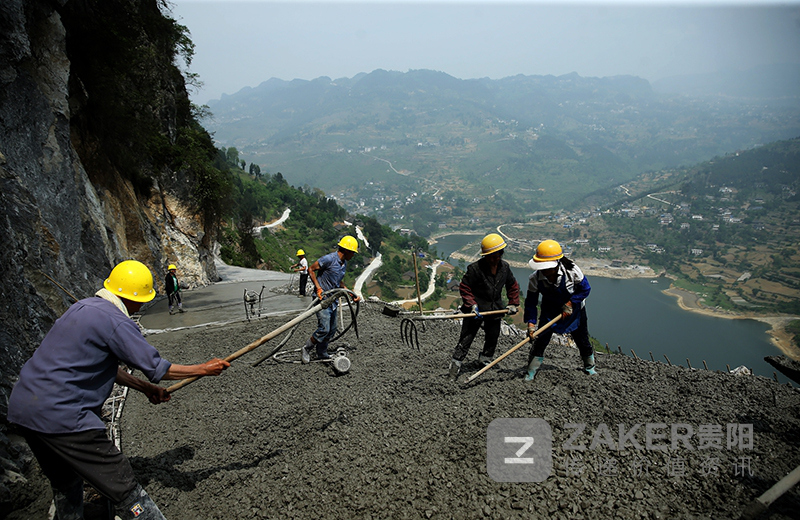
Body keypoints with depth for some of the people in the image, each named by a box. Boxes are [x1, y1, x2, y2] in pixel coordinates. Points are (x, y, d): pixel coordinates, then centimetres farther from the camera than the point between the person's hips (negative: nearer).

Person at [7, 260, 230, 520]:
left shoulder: (82, 307, 14)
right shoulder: (114, 320, -15)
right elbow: (157, 368, -10)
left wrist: (144, 387, 26)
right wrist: (204, 369, 3)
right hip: (59, 415, -10)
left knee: (65, 484, 28)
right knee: (123, 489, -5)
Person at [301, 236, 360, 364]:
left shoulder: (344, 264, 10)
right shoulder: (329, 259, -18)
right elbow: (311, 269, -12)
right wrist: (318, 288, -19)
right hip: (322, 298, -9)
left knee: (331, 330, 11)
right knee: (324, 329, -14)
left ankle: (321, 354, 26)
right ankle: (306, 350, 5)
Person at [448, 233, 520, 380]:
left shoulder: (505, 267, -1)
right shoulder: (475, 268, -19)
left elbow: (513, 286, 13)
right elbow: (464, 288, -11)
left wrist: (513, 304, 8)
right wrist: (472, 305, -19)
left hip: (495, 310, 5)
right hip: (476, 310, -5)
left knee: (492, 338, 18)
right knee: (466, 339, -2)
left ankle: (485, 361, 41)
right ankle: (454, 368, 7)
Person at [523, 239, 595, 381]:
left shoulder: (572, 270, -29)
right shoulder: (535, 278, -27)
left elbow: (585, 289, -13)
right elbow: (531, 302, -17)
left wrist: (570, 303, -21)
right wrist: (531, 322, -25)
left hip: (574, 310, 0)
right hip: (550, 312, 0)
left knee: (582, 340, 14)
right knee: (540, 340, -9)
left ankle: (589, 366, 41)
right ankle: (531, 372, 6)